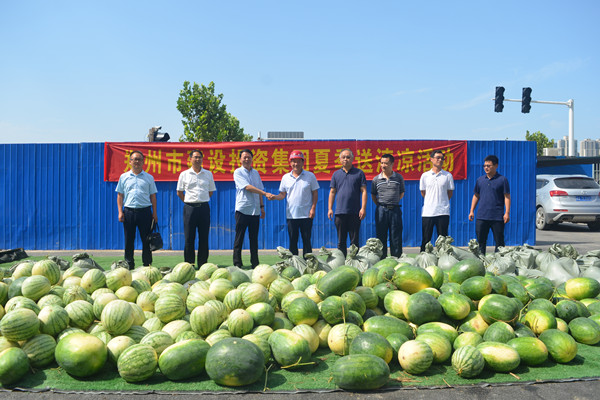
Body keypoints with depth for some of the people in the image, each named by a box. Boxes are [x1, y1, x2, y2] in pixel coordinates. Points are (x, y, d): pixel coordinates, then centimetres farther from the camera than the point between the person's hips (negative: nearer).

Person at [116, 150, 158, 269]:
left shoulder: (149, 177, 9)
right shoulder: (124, 177, 9)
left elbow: (153, 196, 10)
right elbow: (120, 195, 10)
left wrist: (154, 213, 4)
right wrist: (120, 212, 1)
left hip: (145, 211, 0)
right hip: (129, 211, 1)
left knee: (146, 240, 1)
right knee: (129, 240, 4)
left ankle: (147, 265, 10)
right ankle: (129, 265, 13)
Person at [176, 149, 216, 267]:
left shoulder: (208, 174, 9)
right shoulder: (184, 174, 5)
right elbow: (179, 192, 12)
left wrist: (202, 201, 8)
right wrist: (189, 202, 6)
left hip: (204, 207, 1)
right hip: (190, 208, -1)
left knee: (204, 237, 2)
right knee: (189, 237, -1)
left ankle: (202, 264, 10)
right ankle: (188, 264, 8)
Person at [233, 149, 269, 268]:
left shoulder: (256, 173, 15)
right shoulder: (238, 172, -3)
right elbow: (247, 187, -14)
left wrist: (262, 206, 13)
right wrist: (265, 193, -20)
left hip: (255, 210, 5)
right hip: (242, 209, -5)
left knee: (254, 238, 8)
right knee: (239, 238, -2)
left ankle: (255, 263, 14)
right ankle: (237, 264, 3)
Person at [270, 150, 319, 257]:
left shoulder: (310, 176, 2)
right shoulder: (286, 177, 9)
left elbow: (315, 193, 3)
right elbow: (283, 194, 11)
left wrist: (313, 208, -7)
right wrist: (275, 197, -10)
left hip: (306, 215, -2)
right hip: (291, 215, 2)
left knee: (306, 240, 1)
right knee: (292, 241, 6)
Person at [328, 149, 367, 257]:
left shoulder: (359, 173, 4)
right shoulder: (336, 174, 12)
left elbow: (364, 191, 1)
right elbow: (332, 192, 13)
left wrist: (363, 208, -8)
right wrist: (330, 208, 4)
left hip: (355, 212, -2)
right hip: (340, 212, 2)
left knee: (354, 241, 2)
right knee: (341, 241, 6)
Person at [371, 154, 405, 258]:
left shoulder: (399, 178, 4)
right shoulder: (376, 179, 5)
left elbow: (401, 194, 14)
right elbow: (373, 195, 14)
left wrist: (393, 202, 9)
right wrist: (380, 206, 9)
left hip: (395, 209, 0)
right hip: (381, 210, 1)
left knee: (396, 237, 1)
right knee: (381, 237, 3)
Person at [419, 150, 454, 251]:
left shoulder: (448, 175, 5)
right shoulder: (425, 175, 6)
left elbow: (450, 192, 12)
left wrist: (442, 202, 11)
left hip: (443, 212, 0)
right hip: (427, 212, 0)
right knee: (426, 240, 3)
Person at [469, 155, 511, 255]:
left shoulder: (502, 180, 0)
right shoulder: (480, 180, 11)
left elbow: (507, 197, -3)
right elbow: (476, 196, 17)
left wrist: (507, 213, -11)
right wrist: (471, 211, 10)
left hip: (497, 217, -3)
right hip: (481, 216, 3)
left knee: (499, 241, 3)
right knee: (480, 241, 5)